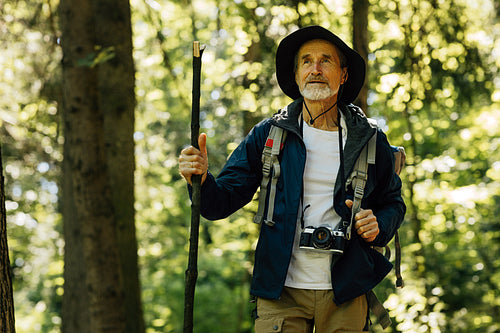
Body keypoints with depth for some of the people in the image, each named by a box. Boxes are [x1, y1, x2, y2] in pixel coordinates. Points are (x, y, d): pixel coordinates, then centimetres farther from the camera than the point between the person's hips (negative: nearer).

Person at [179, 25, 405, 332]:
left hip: (345, 296, 1)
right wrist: (201, 179, -20)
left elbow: (393, 203, 16)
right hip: (281, 292, -1)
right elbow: (224, 201, 1)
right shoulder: (268, 135, 3)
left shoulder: (369, 139, 5)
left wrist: (378, 226, -6)